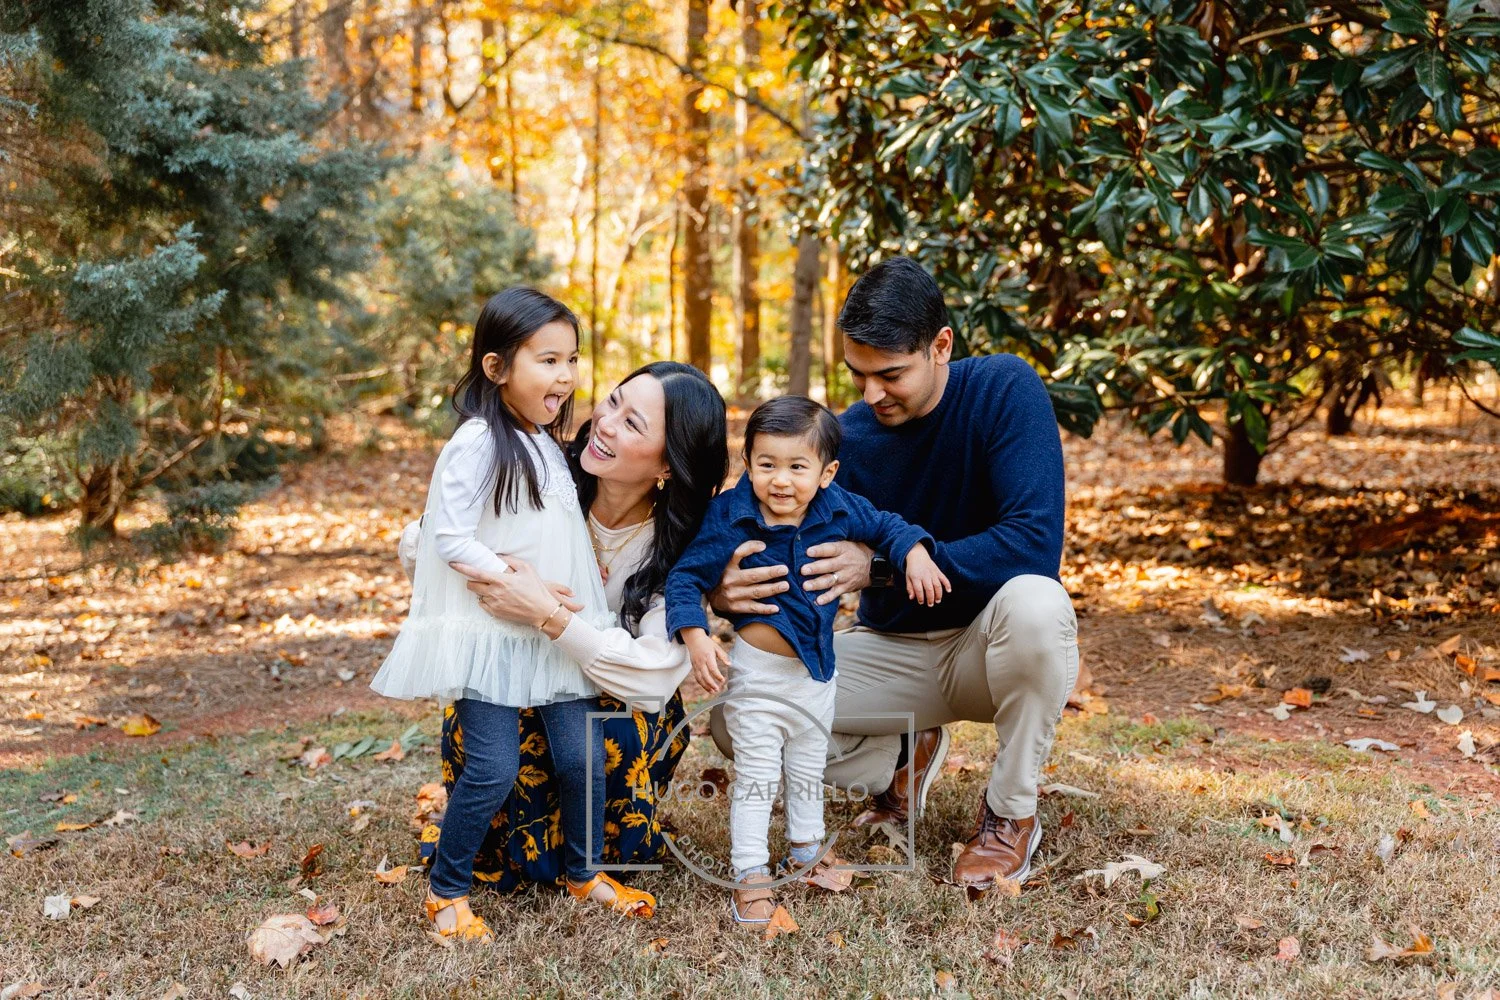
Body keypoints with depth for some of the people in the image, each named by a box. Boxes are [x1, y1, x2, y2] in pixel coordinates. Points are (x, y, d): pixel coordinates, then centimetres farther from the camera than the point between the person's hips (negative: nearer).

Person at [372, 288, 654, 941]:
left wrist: (581, 574, 7)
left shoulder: (547, 445, 12)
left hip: (557, 631, 8)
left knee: (583, 756, 5)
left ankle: (585, 874, 25)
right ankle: (446, 892, 10)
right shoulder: (478, 444, -14)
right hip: (491, 633, -7)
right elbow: (450, 539, -18)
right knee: (494, 771, -9)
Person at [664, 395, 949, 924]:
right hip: (756, 671, -4)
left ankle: (805, 855, 42)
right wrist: (696, 637, -27)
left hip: (817, 671, 5)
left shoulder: (839, 510, -10)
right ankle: (751, 877, 10)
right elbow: (686, 576, -15)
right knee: (756, 777, 1)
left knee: (808, 772, 22)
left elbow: (886, 526, 8)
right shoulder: (730, 517, -20)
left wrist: (915, 553, -11)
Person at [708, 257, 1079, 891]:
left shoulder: (1004, 391, -19)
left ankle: (1011, 813, -13)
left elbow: (1035, 542, -30)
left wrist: (880, 564, -34)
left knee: (1033, 602, -39)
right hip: (893, 650, 3)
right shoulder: (843, 440, -10)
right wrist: (726, 593, -36)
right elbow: (792, 577, -11)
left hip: (989, 646, -3)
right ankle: (903, 759, 12)